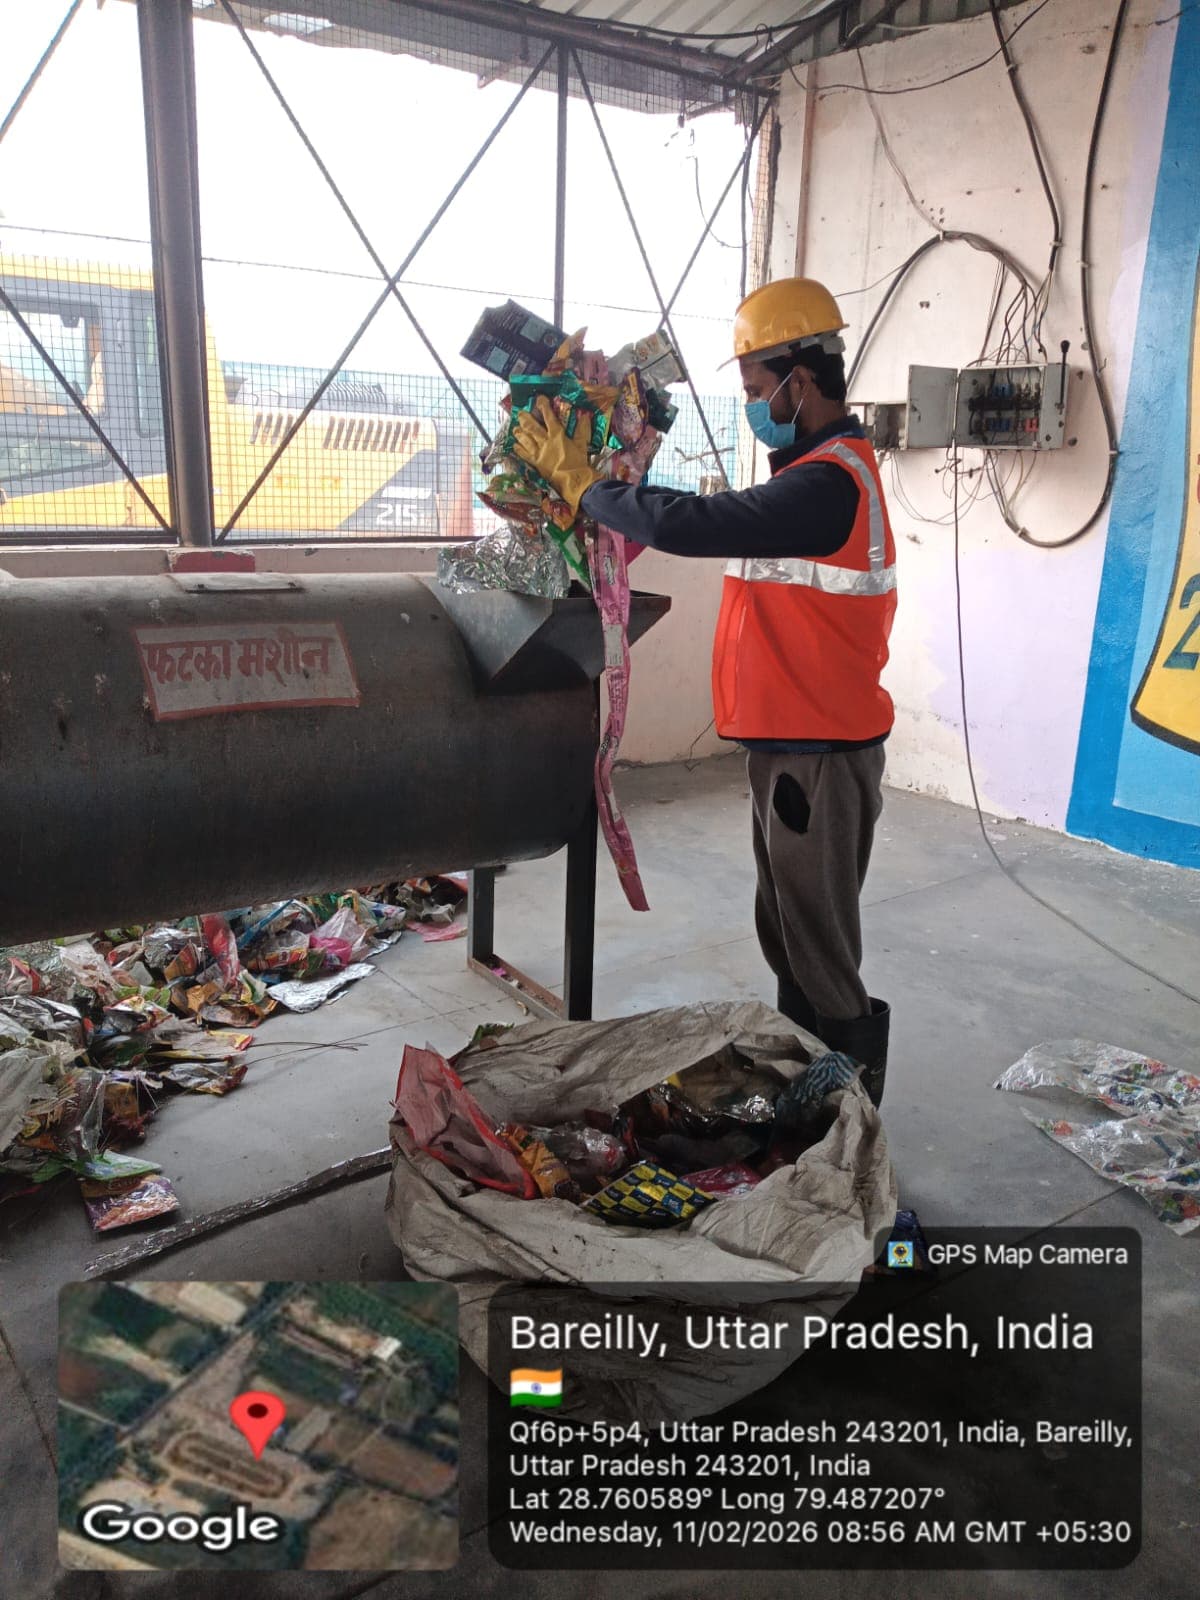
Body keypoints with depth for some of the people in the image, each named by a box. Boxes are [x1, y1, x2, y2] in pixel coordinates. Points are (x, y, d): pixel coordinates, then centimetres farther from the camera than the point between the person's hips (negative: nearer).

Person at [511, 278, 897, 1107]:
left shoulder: (827, 482, -21)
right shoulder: (821, 468, 15)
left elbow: (689, 523, -30)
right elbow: (717, 524, 12)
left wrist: (579, 480, -16)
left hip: (822, 756, -10)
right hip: (789, 744, 10)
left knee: (819, 942, 2)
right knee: (786, 928, 20)